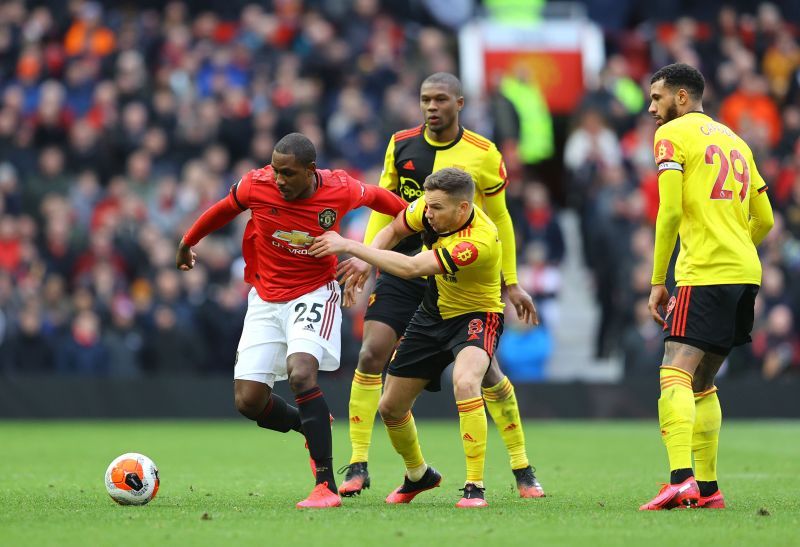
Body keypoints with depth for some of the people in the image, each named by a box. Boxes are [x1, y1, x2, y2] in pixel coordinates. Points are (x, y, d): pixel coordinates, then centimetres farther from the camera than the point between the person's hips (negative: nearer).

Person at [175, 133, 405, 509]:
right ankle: (313, 427, 28)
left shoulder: (339, 190, -16)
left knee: (301, 374, -29)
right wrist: (187, 244, 23)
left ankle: (326, 485, -25)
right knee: (248, 401, -5)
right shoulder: (256, 186, -14)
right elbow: (222, 211, 8)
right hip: (265, 299, 3)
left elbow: (376, 196, 7)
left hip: (314, 295, -3)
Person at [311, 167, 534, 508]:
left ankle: (475, 487, -29)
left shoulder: (480, 241, -35)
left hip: (476, 316, -7)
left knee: (465, 383, -37)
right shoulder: (428, 207, -14)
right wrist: (364, 260, -13)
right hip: (433, 313, 7)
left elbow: (411, 268, -39)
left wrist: (349, 246, -36)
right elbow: (393, 230, 8)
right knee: (390, 407, 8)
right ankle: (418, 475, 37)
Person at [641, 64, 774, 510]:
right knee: (701, 384, 16)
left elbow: (671, 211, -11)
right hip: (746, 272, 8)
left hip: (705, 273, -8)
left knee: (675, 376, -17)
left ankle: (682, 479, -34)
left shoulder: (673, 134, -1)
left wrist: (658, 281, -7)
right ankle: (707, 487, 14)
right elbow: (764, 219, 21)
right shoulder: (734, 139, 22)